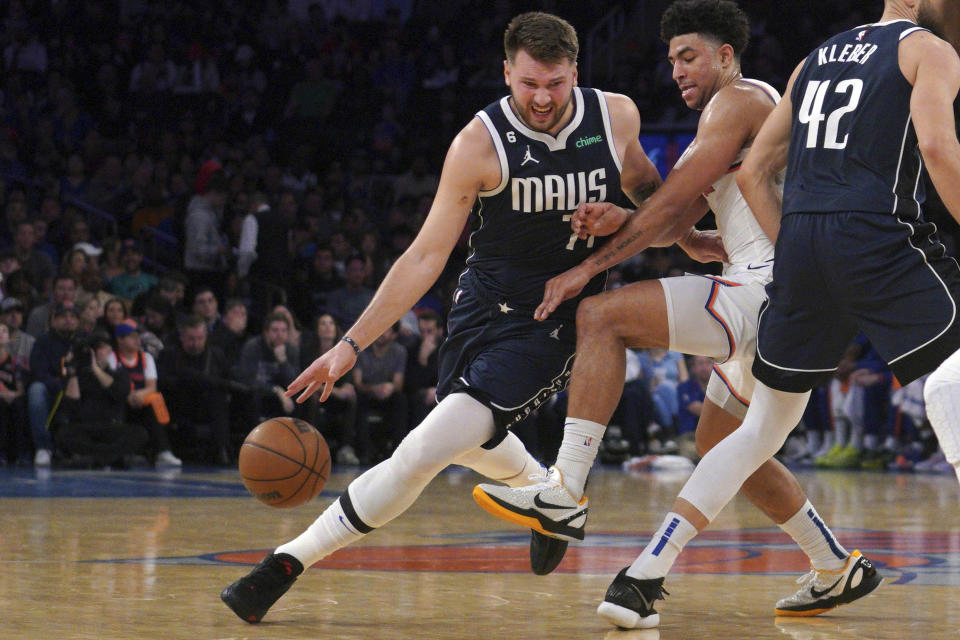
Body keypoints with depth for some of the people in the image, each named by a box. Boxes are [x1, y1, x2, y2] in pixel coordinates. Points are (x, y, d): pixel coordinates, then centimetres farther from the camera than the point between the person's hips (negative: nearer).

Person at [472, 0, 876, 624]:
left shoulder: (738, 99, -2)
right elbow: (677, 223, 18)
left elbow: (672, 202, -10)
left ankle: (566, 493, -20)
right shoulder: (757, 111, 29)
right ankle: (836, 567, 27)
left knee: (602, 317, -14)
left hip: (770, 291, -11)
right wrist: (618, 220, -3)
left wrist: (589, 267, -7)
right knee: (720, 440, 23)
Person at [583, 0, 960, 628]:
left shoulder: (817, 58, 27)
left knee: (765, 425, 17)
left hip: (799, 241, 7)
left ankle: (643, 576, 13)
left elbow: (754, 171, 22)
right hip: (880, 235, -6)